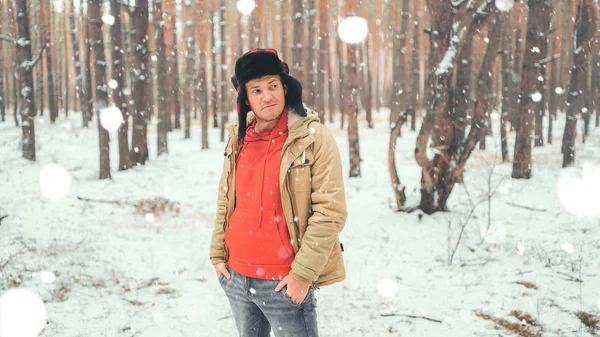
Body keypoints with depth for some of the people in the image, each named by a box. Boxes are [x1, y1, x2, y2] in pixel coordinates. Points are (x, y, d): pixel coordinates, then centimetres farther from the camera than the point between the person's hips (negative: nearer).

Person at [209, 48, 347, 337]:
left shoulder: (313, 137, -12)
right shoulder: (237, 139, 5)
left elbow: (331, 211, -15)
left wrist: (303, 273, -17)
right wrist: (217, 254, 9)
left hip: (284, 282, -5)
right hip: (235, 277, 5)